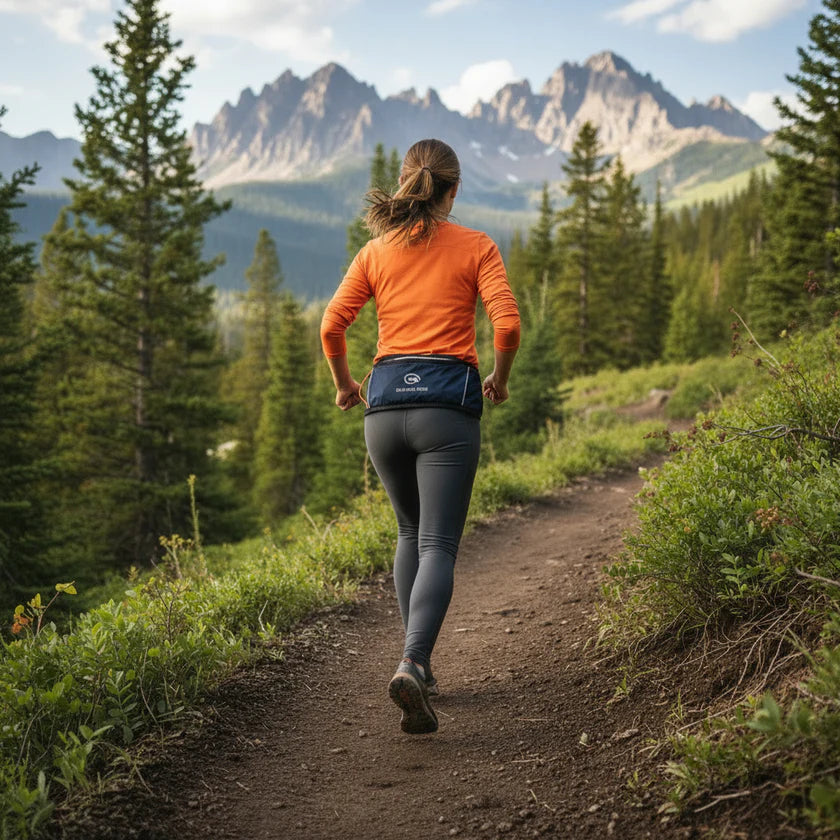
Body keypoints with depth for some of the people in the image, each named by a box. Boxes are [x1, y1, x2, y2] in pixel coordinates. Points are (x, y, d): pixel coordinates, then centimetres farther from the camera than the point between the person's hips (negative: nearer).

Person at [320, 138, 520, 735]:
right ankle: (413, 664, -24)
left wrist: (345, 386, 20)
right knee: (438, 545, -4)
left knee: (412, 532, 22)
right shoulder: (475, 247, 5)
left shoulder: (376, 251, 13)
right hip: (448, 401, -3)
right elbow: (507, 324, -7)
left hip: (386, 401, 4)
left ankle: (418, 662, 21)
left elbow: (332, 326, 5)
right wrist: (500, 380, 10)